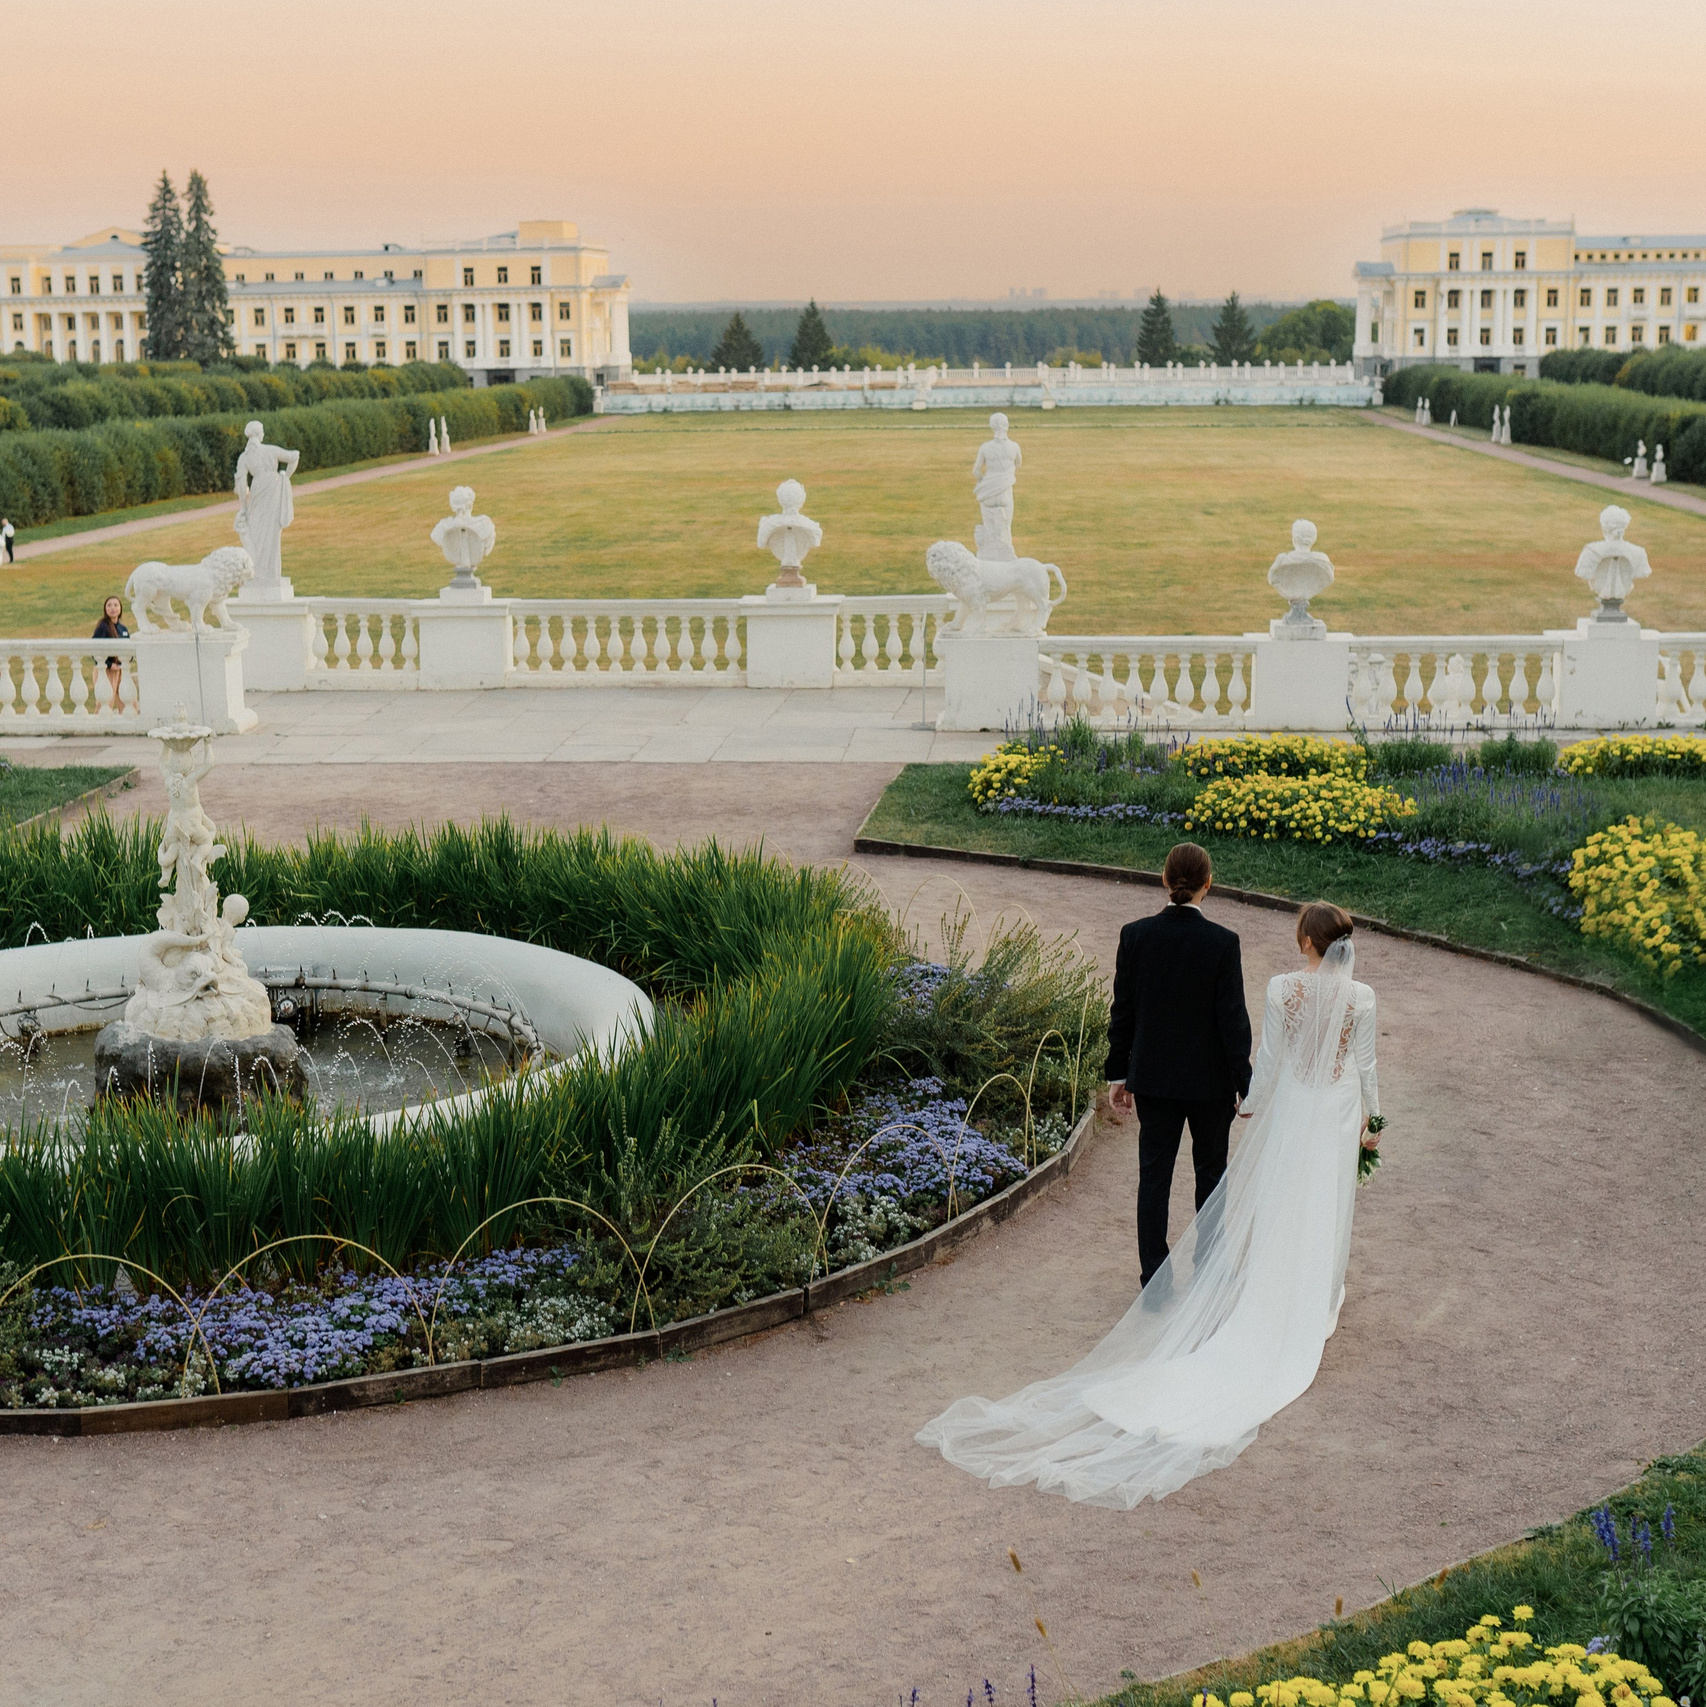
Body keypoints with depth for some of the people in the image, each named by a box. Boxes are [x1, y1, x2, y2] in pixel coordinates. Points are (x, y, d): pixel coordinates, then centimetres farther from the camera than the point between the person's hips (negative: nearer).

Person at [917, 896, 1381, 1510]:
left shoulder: (1283, 990, -14)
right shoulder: (1360, 998, -13)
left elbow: (1268, 1060, -6)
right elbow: (1365, 1065, -3)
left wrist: (1251, 1107, 8)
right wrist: (1368, 1114, 12)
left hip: (1290, 1111, 0)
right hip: (1339, 1115, 0)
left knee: (1275, 1210, 13)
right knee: (1323, 1213, 12)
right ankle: (1313, 1304, 21)